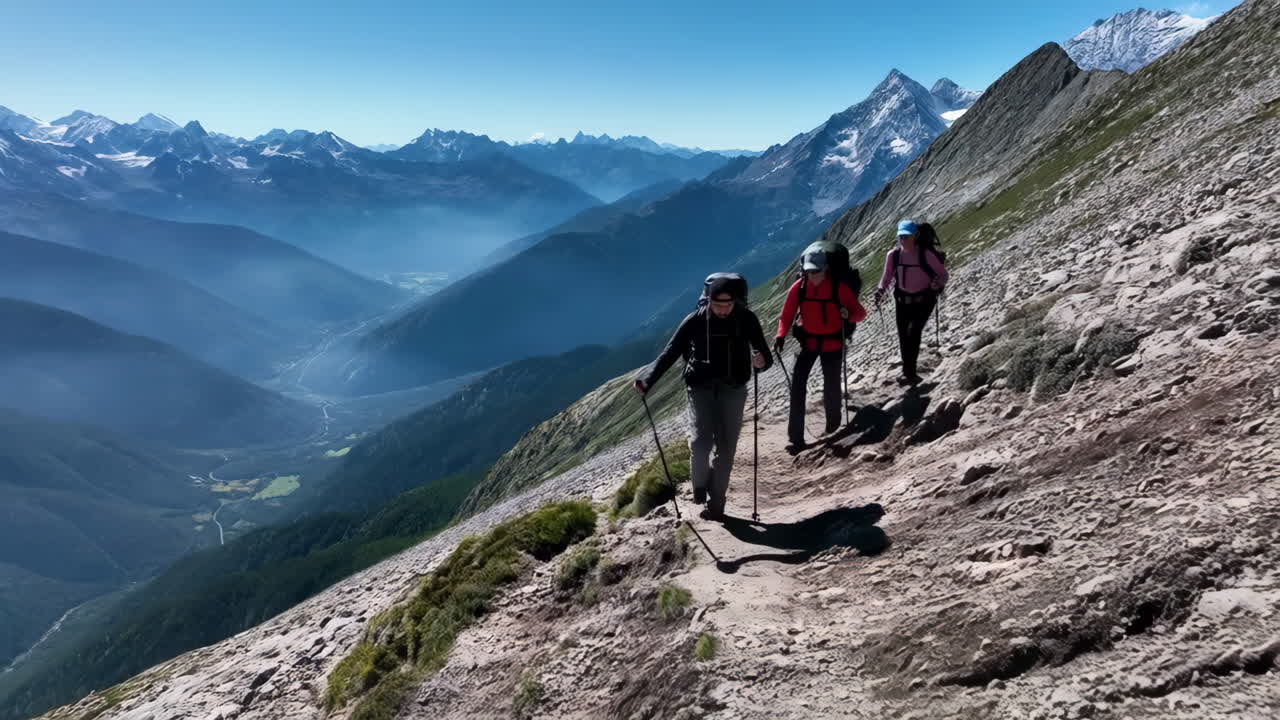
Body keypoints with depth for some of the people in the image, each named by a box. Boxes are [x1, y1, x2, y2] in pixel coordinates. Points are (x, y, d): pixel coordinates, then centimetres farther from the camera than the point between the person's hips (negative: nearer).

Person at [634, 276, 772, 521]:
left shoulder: (747, 319, -5)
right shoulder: (695, 321, -8)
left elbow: (764, 353, -7)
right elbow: (669, 353, -9)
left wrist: (762, 361, -33)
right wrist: (647, 381, -23)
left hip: (733, 389, 1)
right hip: (701, 388, -1)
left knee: (725, 447, 2)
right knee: (700, 442, -14)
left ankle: (716, 503, 14)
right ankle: (700, 484, 16)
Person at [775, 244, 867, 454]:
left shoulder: (839, 287, -14)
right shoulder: (798, 288, -9)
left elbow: (861, 314, -10)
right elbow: (787, 316, -5)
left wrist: (849, 314, -33)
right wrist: (781, 336, -23)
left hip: (833, 344, -1)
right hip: (808, 342, 2)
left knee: (831, 388, 6)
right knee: (797, 386, -10)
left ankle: (832, 428, 35)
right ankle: (795, 438, -6)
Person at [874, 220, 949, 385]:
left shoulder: (927, 254, -17)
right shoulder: (893, 255, -7)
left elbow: (943, 274, -9)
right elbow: (887, 276, 5)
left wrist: (937, 284, -30)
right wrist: (881, 289, -14)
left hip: (924, 300, -4)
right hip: (903, 300, 4)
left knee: (913, 333, -18)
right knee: (903, 336, 8)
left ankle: (909, 373, -13)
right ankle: (909, 370, 26)